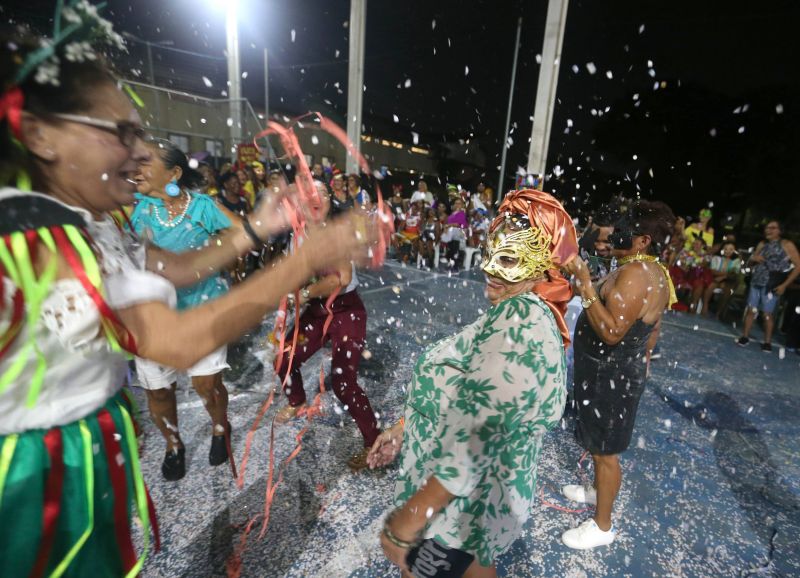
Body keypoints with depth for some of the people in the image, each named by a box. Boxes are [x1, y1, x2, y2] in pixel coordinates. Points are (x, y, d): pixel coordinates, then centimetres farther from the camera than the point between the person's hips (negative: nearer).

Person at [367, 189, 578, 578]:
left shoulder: (520, 319, -30)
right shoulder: (526, 312, 4)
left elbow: (474, 437, -33)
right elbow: (462, 392, 9)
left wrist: (409, 516, -24)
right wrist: (404, 427, 11)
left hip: (463, 503, -8)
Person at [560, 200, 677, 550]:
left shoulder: (634, 273, -26)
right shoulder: (657, 273, 7)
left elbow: (612, 332, -33)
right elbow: (649, 327, 16)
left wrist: (586, 285, -33)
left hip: (608, 375, -10)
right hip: (622, 370, 10)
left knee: (604, 450, 7)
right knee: (599, 443, 27)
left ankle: (602, 526, 26)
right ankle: (598, 491, 49)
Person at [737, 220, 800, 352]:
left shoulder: (787, 245, -1)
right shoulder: (762, 244, 13)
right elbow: (750, 263, 21)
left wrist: (784, 285, -10)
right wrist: (754, 259, -5)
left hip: (771, 285, -4)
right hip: (756, 283, 4)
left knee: (767, 313, -1)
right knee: (751, 310, 5)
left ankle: (767, 342, 9)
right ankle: (745, 336, 13)